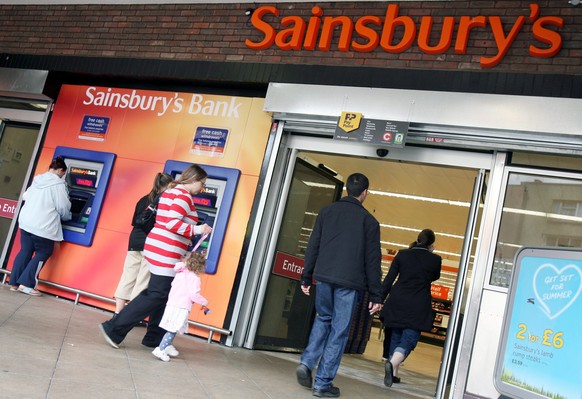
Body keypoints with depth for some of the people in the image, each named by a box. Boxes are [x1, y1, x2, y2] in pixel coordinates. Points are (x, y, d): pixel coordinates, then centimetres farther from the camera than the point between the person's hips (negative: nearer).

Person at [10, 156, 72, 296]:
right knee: (43, 254, 6)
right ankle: (26, 283, 1)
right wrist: (68, 217, 12)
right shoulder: (59, 184, -10)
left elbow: (25, 197, 23)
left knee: (25, 251, 15)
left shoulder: (37, 180, 11)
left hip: (25, 222, 7)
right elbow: (63, 207, -9)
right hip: (43, 227, -7)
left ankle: (14, 283, 16)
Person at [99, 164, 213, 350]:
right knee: (155, 295, -5)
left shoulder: (171, 191, 18)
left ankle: (155, 338, 20)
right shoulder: (184, 195, -12)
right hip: (166, 253, -10)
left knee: (162, 296, 14)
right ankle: (114, 329, -3)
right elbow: (172, 223, -23)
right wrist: (197, 229, -17)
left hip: (158, 249, 10)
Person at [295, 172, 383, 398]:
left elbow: (313, 247, 8)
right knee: (339, 331, 5)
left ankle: (307, 363, 6)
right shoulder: (368, 220, 1)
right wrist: (376, 295, 4)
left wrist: (306, 277, 14)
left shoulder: (327, 212, 9)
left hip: (323, 277, 3)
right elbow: (372, 260, 0)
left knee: (323, 319, 23)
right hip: (349, 282, -3)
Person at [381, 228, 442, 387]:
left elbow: (389, 279, -1)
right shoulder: (435, 259, -4)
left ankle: (393, 373, 21)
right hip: (418, 307, -3)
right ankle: (392, 363, -25)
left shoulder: (402, 254, 1)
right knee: (409, 339, 1)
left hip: (397, 303, 3)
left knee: (395, 337, 16)